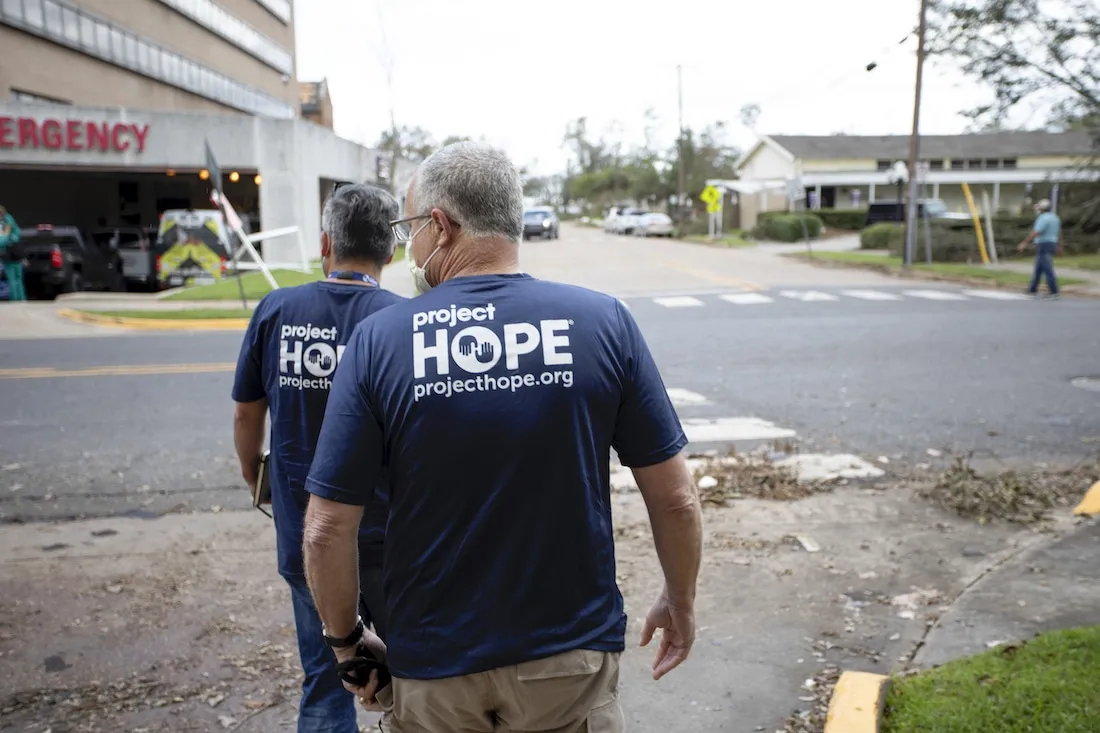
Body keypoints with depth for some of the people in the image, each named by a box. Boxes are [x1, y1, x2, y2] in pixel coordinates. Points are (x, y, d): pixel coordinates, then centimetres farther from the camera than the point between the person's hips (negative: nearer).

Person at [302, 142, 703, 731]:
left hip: (432, 673, 1)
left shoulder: (378, 340, -12)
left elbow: (327, 531, -10)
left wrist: (347, 643, 6)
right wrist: (681, 600, 10)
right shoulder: (604, 322, -10)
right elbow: (675, 498, -7)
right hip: (573, 660, 0)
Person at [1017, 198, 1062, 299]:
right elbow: (1059, 233, 21)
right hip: (1052, 244, 10)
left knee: (1048, 269, -9)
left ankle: (1054, 292, -10)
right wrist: (1059, 246, 28)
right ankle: (1033, 289, 20)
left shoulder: (1043, 218, -16)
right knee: (1038, 268, 15)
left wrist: (1025, 243, -21)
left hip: (1043, 245, -10)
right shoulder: (1054, 217, 15)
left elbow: (1035, 233, -23)